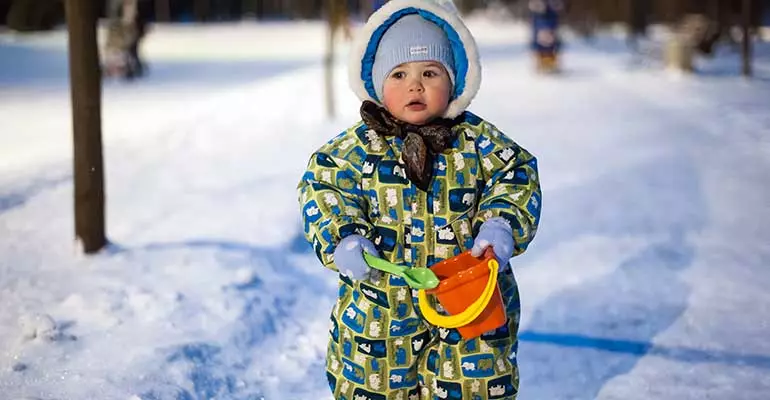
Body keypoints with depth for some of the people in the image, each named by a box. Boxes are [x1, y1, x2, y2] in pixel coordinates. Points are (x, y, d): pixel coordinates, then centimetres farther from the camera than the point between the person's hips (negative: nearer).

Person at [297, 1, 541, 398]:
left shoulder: (477, 138, -2)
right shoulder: (358, 145, -4)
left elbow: (516, 178, -2)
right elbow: (321, 188, -7)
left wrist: (500, 228, -19)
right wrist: (342, 239, -23)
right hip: (379, 304, 0)